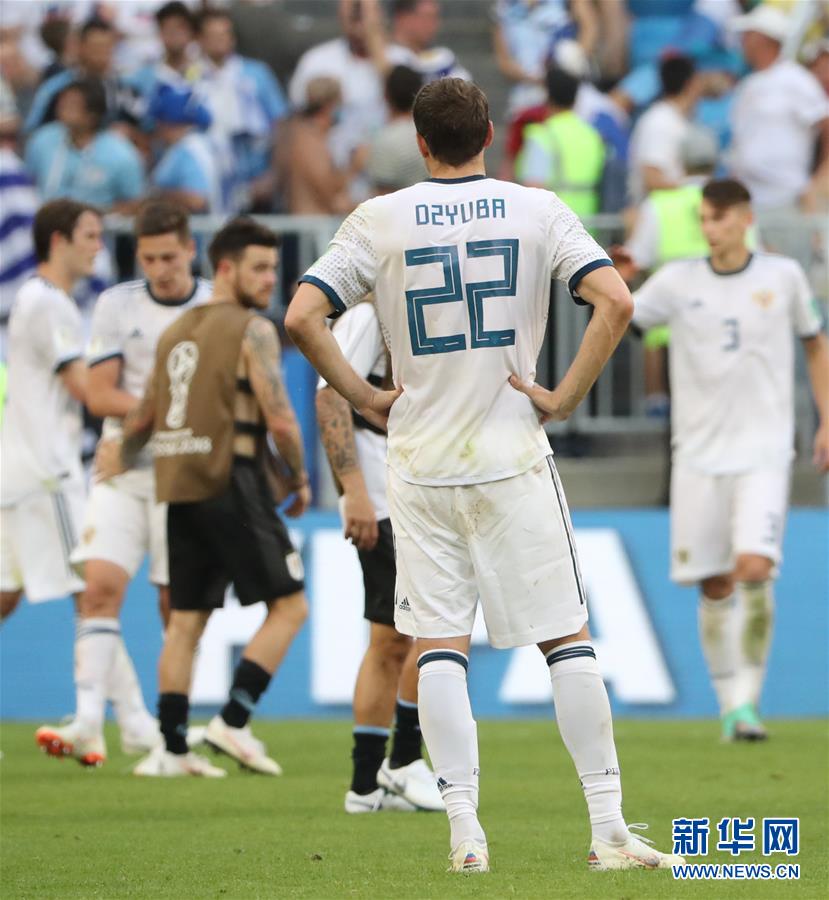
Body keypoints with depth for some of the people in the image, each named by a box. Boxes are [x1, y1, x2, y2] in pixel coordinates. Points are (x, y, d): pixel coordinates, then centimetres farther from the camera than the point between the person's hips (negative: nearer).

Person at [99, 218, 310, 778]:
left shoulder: (176, 331, 16)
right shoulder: (252, 331, -7)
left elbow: (142, 420, 24)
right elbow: (280, 419, -14)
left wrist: (118, 462, 41)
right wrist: (299, 480, 2)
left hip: (180, 492, 8)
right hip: (233, 487, -7)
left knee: (186, 620, 10)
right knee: (289, 606, 0)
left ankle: (172, 748, 6)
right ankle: (234, 720, -10)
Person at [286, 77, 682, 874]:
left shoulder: (379, 220, 1)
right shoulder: (537, 211, 1)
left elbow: (301, 317, -7)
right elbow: (614, 303, -11)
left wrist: (362, 398, 3)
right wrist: (564, 398, -4)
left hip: (421, 462, 0)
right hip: (513, 457, 0)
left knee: (439, 643, 4)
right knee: (565, 637, 4)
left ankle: (464, 831, -3)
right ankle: (608, 828, 2)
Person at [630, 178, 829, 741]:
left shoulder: (783, 276, 4)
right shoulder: (679, 281, 4)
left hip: (763, 451, -2)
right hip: (699, 455, 2)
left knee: (754, 568, -19)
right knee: (714, 586, 2)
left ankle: (748, 700, -10)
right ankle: (731, 704, 14)